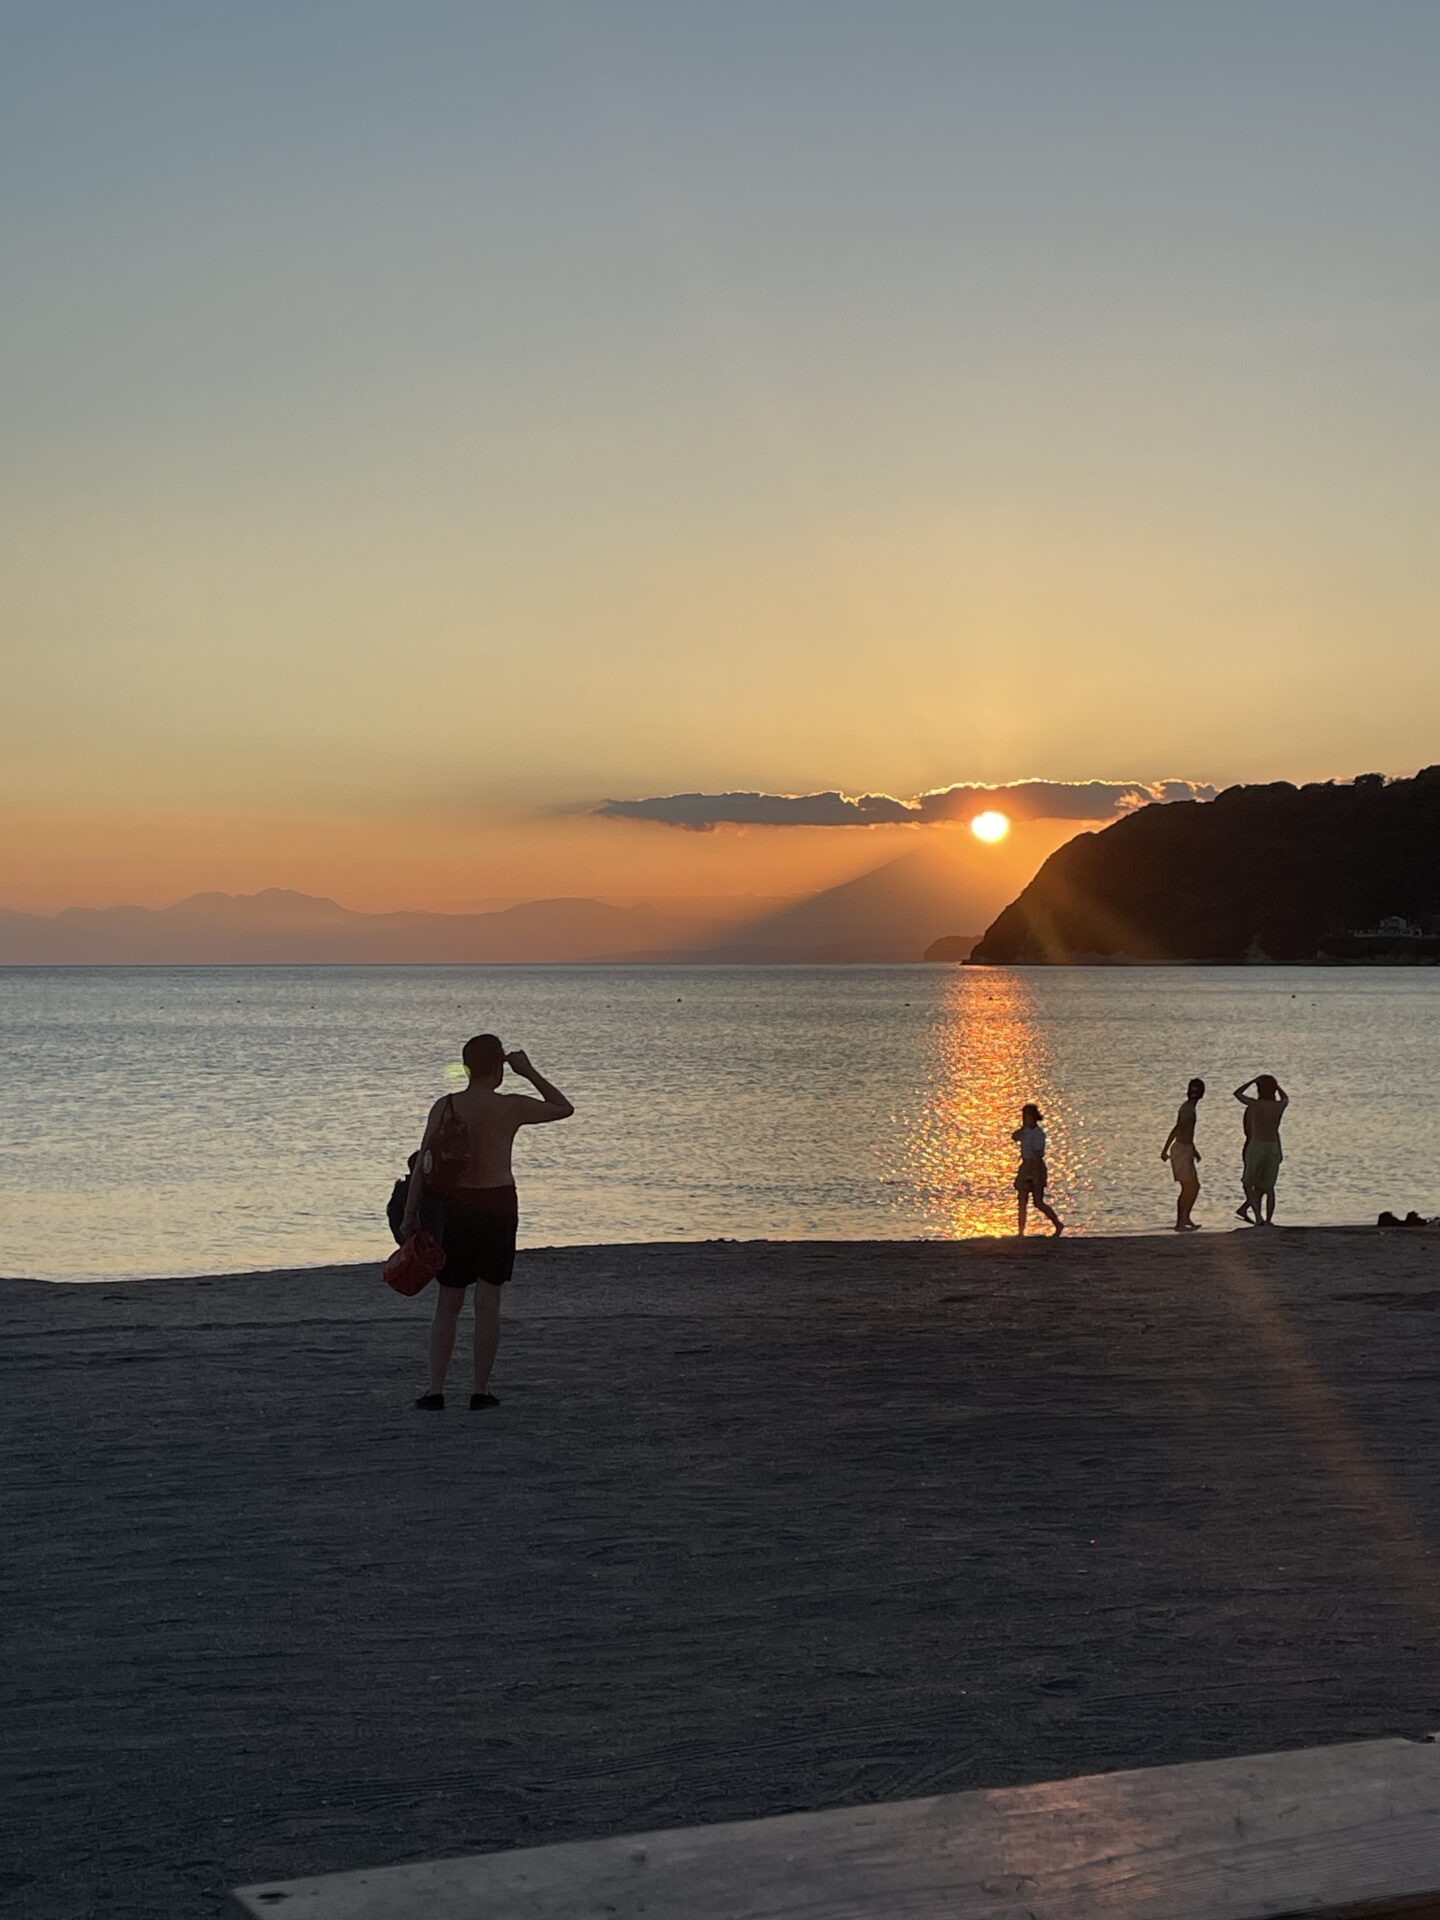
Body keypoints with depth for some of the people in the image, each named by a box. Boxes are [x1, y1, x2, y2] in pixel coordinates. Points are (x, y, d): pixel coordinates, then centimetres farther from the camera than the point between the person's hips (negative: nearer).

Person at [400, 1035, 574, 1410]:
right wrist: (530, 1073, 9)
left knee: (448, 1304, 11)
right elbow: (564, 1109, 9)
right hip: (499, 1205, -2)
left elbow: (422, 1165, -3)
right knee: (488, 1302, 5)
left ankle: (435, 1389, 8)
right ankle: (481, 1390, 7)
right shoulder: (511, 1108, -7)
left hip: (455, 1207, 2)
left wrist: (410, 1215, 3)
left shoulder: (444, 1107, -3)